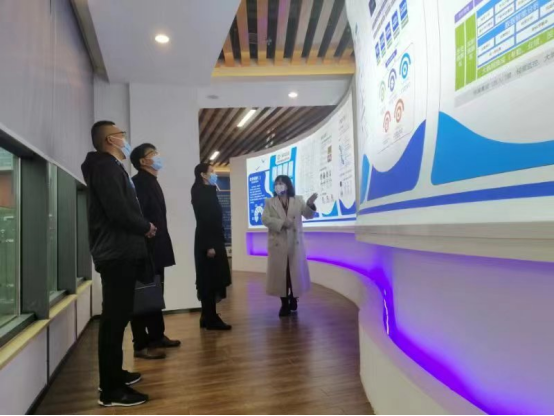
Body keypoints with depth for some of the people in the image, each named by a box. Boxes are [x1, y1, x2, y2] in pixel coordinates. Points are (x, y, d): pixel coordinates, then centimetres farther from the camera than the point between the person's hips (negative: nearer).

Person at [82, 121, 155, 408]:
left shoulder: (108, 166, 19)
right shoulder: (106, 166, -12)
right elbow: (119, 212, -23)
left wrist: (141, 228, 4)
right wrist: (146, 227, -8)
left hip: (119, 253, 10)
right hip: (117, 254, -10)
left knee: (117, 317, 17)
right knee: (115, 319, -5)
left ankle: (113, 375, 30)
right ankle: (111, 390, 5)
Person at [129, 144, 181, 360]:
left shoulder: (153, 183, 17)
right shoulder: (138, 182, -11)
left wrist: (162, 247, 14)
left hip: (156, 250, 9)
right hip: (145, 251, -9)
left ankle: (157, 336, 27)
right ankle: (141, 345, 7)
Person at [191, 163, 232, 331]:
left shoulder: (209, 191, 17)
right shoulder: (200, 192, -10)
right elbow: (202, 220, -18)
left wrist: (216, 243, 13)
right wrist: (208, 245, -22)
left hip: (214, 241, 9)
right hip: (208, 243, -9)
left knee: (213, 281, 11)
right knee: (209, 282, -4)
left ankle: (208, 318, 19)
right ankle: (211, 320, 3)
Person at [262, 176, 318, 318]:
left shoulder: (298, 200, 7)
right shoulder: (270, 202, 6)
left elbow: (308, 215, -3)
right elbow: (265, 219, -6)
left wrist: (310, 204, -25)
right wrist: (281, 223, -19)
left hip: (295, 242, 1)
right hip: (278, 243, -1)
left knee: (296, 271, 7)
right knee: (281, 273, 2)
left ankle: (293, 299, 28)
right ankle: (284, 304, 12)